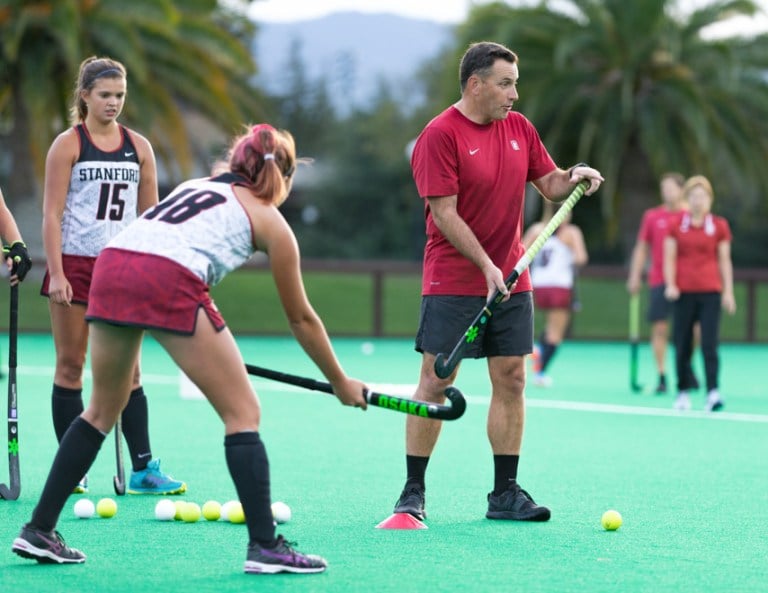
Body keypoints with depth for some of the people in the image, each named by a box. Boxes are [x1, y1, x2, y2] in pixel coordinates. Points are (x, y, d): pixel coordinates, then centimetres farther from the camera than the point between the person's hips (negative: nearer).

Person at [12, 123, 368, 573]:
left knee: (103, 409, 23)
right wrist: (341, 383, 36)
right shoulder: (271, 222, 19)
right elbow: (301, 319, 24)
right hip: (168, 282, -6)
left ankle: (39, 531, 24)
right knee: (243, 413, 6)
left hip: (110, 265, 6)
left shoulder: (197, 186, 34)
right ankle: (265, 546, 1)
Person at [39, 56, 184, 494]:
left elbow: (150, 214, 13)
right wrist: (56, 273, -14)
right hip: (75, 264, -3)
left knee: (127, 368, 2)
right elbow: (52, 213, -6)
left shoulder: (139, 147, 9)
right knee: (71, 366, 1)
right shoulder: (68, 145, -2)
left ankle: (143, 469, 3)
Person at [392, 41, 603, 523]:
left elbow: (550, 184, 14)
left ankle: (505, 493, 10)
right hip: (453, 283, -6)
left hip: (511, 281, 6)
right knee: (436, 382, -3)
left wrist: (574, 176, -8)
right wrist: (486, 265, -19)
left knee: (511, 380, 4)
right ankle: (413, 492, 5)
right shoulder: (440, 135, -12)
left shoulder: (519, 127, 8)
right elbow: (445, 213, -15)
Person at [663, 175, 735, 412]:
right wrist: (670, 284, -9)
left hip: (710, 292, -1)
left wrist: (728, 291, 2)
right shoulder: (676, 224, 6)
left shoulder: (719, 226, 5)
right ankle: (683, 392, 14)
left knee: (710, 343, -12)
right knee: (682, 345, 3)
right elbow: (669, 258, 5)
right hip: (683, 292, 1)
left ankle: (713, 392, -16)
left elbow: (725, 261, 8)